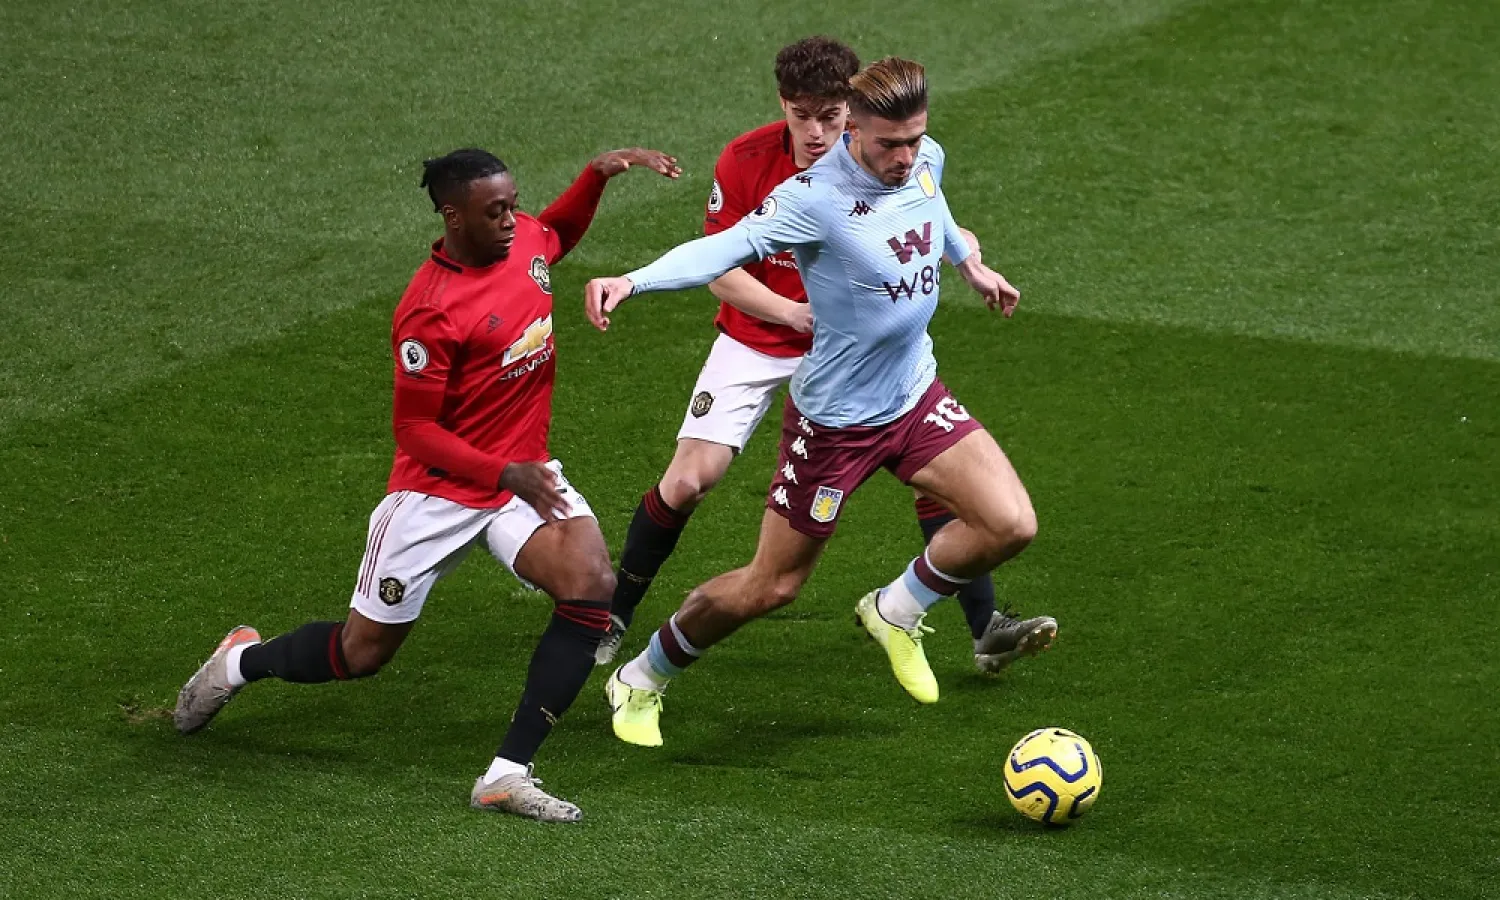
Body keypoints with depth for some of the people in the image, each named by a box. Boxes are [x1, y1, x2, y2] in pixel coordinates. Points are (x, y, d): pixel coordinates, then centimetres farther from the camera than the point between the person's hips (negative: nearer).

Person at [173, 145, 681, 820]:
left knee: (592, 581, -25)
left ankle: (507, 775, -21)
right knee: (362, 653, 8)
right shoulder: (430, 310, -25)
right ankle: (243, 660, 43)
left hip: (525, 474, 6)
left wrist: (600, 173, 8)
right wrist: (506, 474, -28)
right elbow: (413, 428, -20)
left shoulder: (526, 239, -3)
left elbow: (560, 232, 24)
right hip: (438, 492, -5)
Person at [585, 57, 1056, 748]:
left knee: (1010, 525, -10)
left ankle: (896, 612, 19)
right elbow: (727, 247, -37)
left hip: (916, 396, 6)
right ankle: (640, 681, 28)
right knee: (771, 587, 5)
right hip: (835, 420, -6)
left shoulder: (924, 160, -6)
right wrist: (632, 281, -52)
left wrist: (970, 265, 34)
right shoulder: (817, 198, -28)